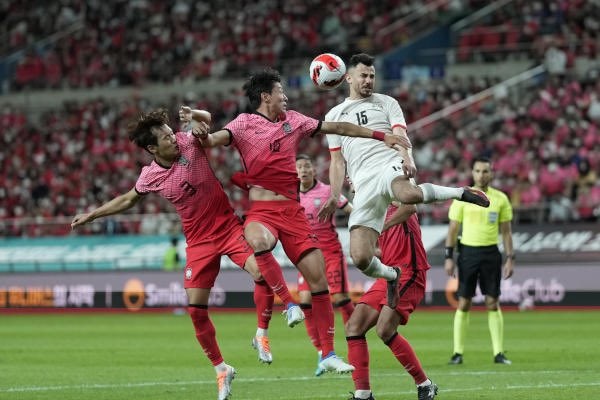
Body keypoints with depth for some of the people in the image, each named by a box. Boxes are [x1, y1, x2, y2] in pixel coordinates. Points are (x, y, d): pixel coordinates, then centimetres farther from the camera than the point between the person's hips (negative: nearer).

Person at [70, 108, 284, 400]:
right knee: (196, 309, -6)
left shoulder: (189, 141, -10)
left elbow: (207, 119, 5)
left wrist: (194, 115, -18)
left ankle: (261, 334, -4)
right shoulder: (149, 177, -4)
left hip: (228, 227, -1)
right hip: (198, 241, 1)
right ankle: (221, 369, 12)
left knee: (263, 272, -25)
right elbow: (128, 200, 15)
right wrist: (91, 215, 17)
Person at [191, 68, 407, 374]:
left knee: (319, 278, -1)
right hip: (261, 210, -4)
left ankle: (328, 355, 8)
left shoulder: (293, 120, 15)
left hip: (292, 210, 4)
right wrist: (202, 134, -39)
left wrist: (381, 136, 22)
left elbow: (337, 128, 21)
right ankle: (288, 304, -26)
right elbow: (215, 139, -15)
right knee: (259, 241, -41)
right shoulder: (245, 123, 2)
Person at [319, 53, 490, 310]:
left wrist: (406, 158, -19)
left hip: (391, 166, -2)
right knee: (360, 257, -15)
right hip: (364, 183, 2)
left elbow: (400, 135, 4)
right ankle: (391, 276, 18)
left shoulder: (386, 103, 19)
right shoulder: (334, 116, 24)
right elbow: (337, 161, 22)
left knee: (408, 194, -44)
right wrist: (334, 197, 8)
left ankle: (462, 193, -17)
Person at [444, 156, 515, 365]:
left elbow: (506, 230, 8)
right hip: (468, 251, -1)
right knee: (463, 303, -1)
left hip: (491, 253, 1)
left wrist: (510, 258, 2)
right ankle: (458, 352, 4)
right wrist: (449, 257, -3)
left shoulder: (500, 199, 4)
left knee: (493, 303, 0)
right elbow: (453, 229, 3)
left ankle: (498, 352, 2)